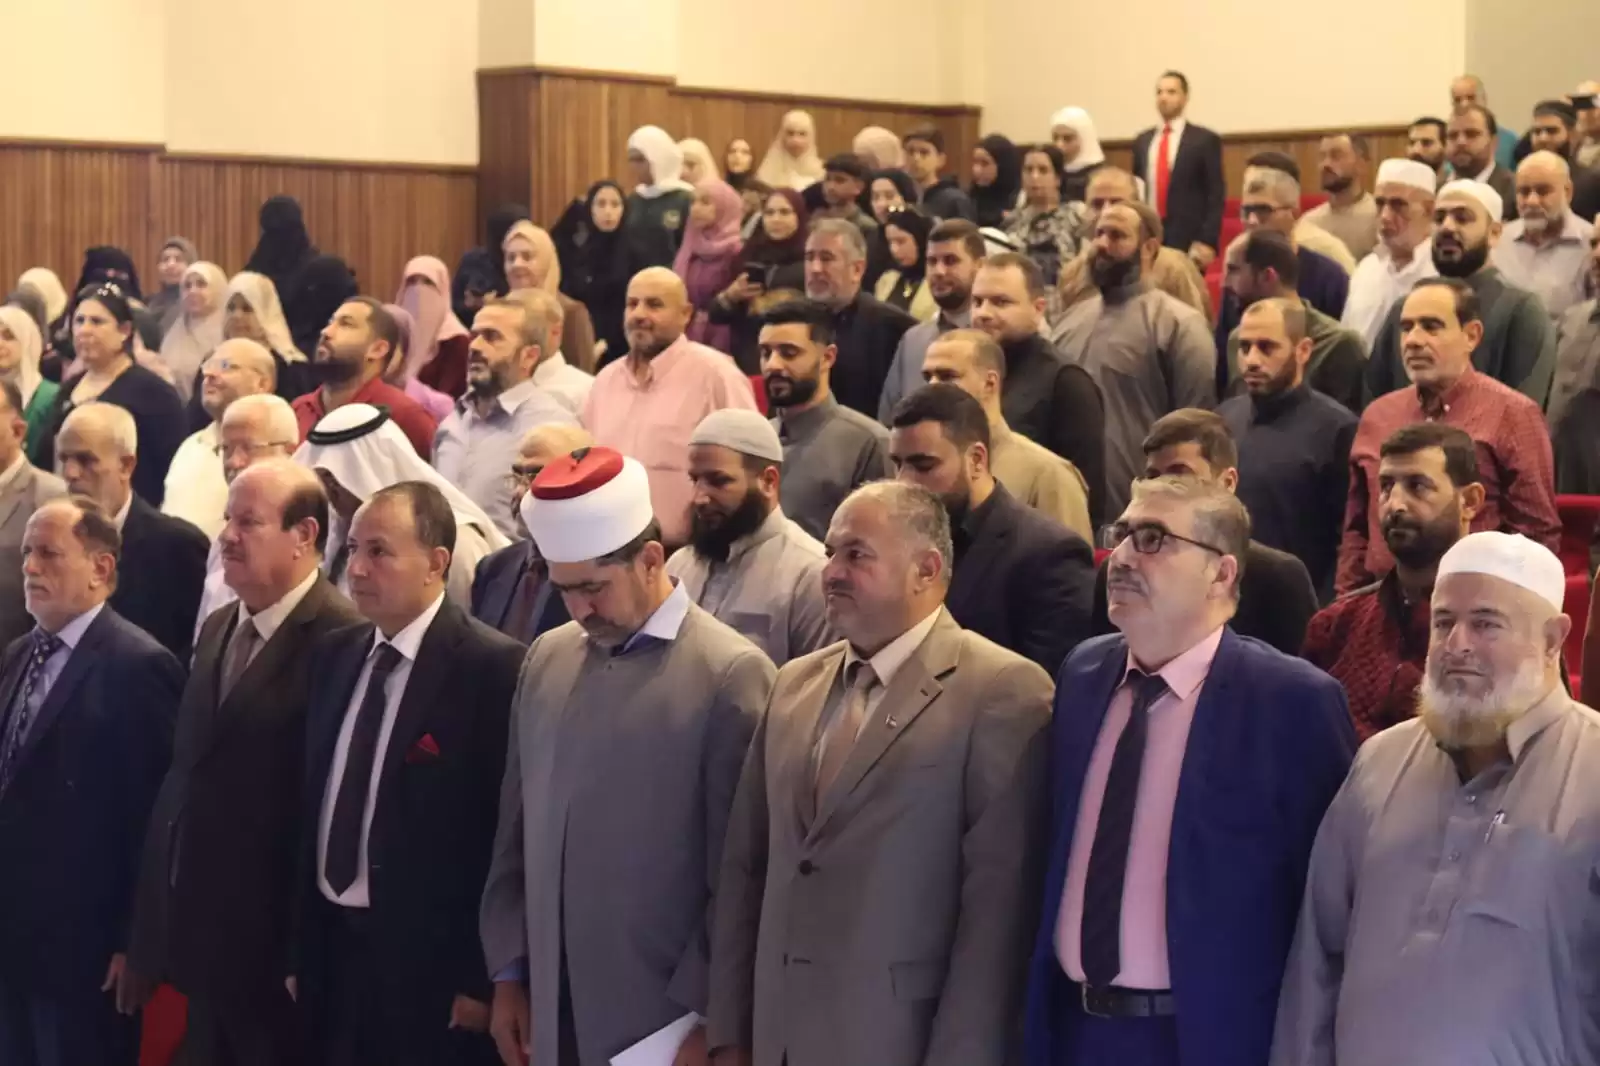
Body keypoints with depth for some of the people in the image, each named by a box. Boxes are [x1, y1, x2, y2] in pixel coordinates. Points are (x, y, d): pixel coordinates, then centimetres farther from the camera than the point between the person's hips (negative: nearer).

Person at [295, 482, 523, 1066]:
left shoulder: (493, 667, -14)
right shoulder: (334, 654, 8)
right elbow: (311, 801, 11)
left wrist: (483, 977, -13)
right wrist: (299, 942, 9)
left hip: (430, 958, -6)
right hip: (330, 945, 6)